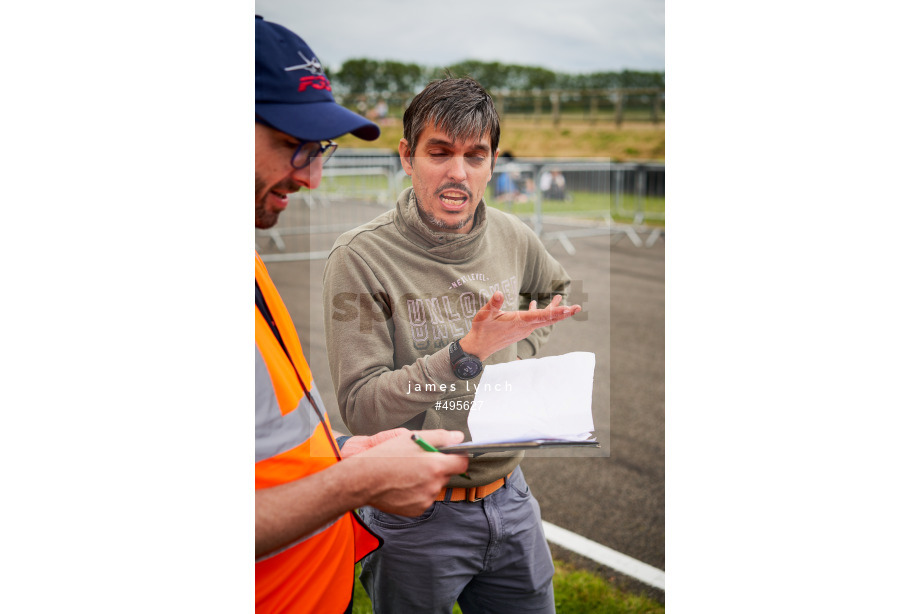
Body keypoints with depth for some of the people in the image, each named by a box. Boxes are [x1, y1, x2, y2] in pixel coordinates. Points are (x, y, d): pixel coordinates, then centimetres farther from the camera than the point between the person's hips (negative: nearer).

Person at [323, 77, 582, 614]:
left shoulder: (512, 237, -1)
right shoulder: (360, 258, -18)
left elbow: (556, 287, 22)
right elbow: (360, 409, -21)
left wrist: (523, 348, 5)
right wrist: (467, 353, -29)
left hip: (508, 497, 5)